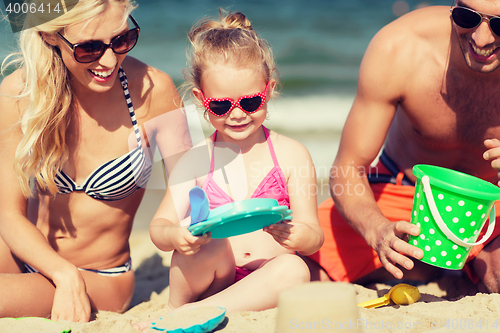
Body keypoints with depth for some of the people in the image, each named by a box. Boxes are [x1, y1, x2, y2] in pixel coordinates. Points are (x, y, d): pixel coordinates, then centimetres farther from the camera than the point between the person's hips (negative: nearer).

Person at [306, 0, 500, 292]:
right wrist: (379, 231, -44)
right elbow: (347, 171, -23)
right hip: (399, 189, 0)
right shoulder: (397, 49, -30)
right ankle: (417, 265, 9)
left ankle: (476, 264, 6)